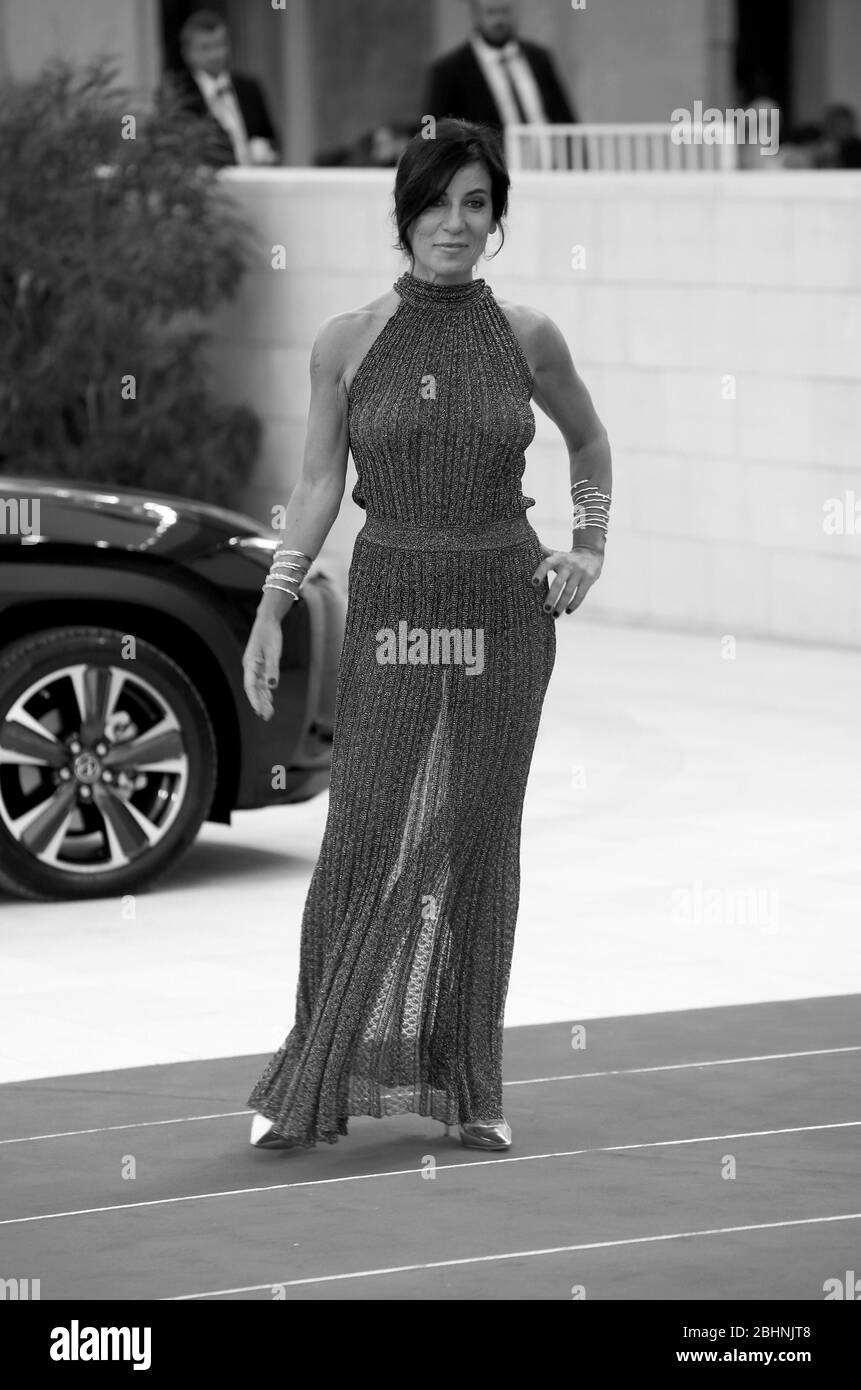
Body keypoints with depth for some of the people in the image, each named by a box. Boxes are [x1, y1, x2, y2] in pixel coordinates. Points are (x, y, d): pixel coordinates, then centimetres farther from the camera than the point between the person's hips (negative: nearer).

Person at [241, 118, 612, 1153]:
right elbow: (318, 484, 4)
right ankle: (313, 1084, 1)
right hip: (391, 607, -1)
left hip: (505, 610, 1)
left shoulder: (525, 337, 1)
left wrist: (589, 546, 10)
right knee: (367, 837, -7)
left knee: (478, 843, 4)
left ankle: (467, 1086, 12)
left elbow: (588, 438, 19)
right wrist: (271, 611, -2)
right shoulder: (346, 343, -1)